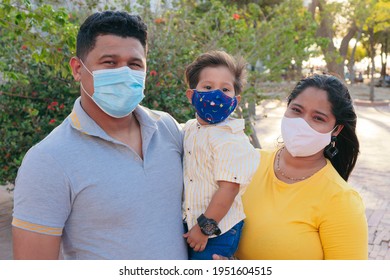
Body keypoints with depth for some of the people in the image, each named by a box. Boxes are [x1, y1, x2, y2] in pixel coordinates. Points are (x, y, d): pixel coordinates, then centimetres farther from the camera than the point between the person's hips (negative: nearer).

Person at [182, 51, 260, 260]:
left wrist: (204, 227, -21)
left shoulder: (231, 140, -21)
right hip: (189, 223, 8)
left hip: (217, 231, -7)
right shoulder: (189, 129, 5)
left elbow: (229, 187, -24)